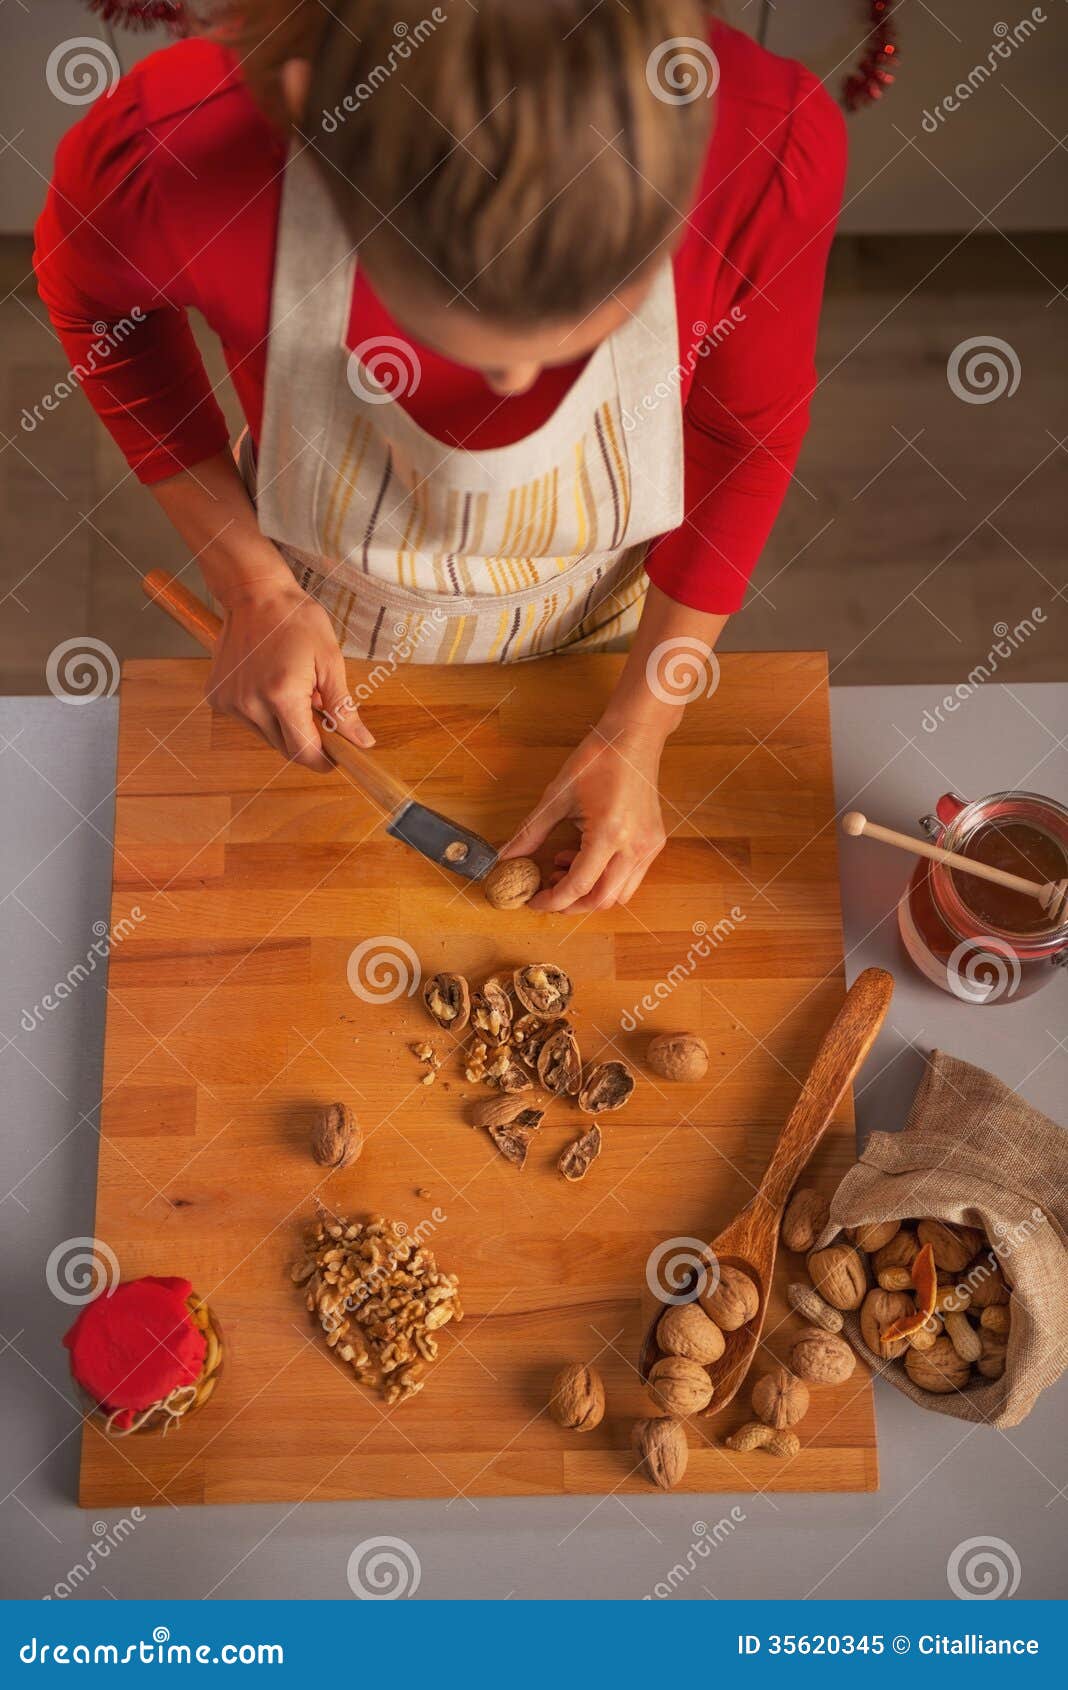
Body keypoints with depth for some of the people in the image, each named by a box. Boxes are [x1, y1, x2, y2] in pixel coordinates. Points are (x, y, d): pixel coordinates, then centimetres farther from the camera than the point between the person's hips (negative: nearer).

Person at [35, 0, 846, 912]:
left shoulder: (773, 144, -36)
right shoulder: (178, 150, -38)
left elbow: (747, 434, -16)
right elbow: (88, 287, -12)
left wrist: (639, 734, -13)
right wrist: (254, 587, -17)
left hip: (598, 635, 1)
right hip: (323, 642, 0)